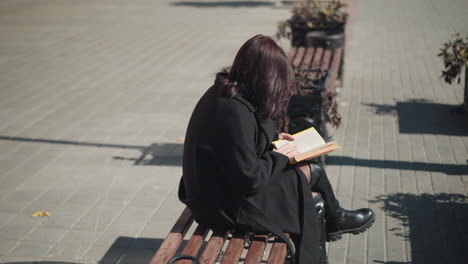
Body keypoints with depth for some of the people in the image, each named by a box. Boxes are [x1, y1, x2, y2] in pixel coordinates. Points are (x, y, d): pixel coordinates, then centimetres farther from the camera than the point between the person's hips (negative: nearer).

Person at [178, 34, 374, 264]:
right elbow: (249, 179, -27)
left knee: (311, 171, 10)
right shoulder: (234, 112, -30)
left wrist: (272, 138, 12)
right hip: (224, 207, -9)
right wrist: (278, 157, -11)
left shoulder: (221, 92, 1)